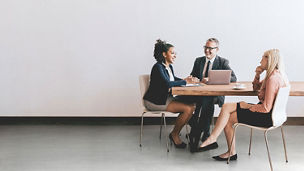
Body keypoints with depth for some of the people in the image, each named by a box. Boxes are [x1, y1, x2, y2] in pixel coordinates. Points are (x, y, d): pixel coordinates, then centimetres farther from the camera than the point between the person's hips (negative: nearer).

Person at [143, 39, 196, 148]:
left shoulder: (169, 67, 10)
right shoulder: (158, 67, -17)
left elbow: (173, 79, 28)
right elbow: (167, 83, -30)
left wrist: (185, 79, 7)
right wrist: (185, 82, -22)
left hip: (167, 98, 9)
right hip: (155, 101, -9)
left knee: (192, 106, -8)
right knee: (187, 109, -19)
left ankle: (175, 133, 3)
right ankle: (174, 135, 1)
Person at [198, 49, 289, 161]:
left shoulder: (273, 78, -21)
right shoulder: (275, 74, 10)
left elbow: (266, 108, -24)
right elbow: (256, 87, 25)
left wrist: (250, 107, -7)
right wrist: (257, 75, 7)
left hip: (265, 117, -9)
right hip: (267, 114, 9)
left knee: (228, 118, -5)